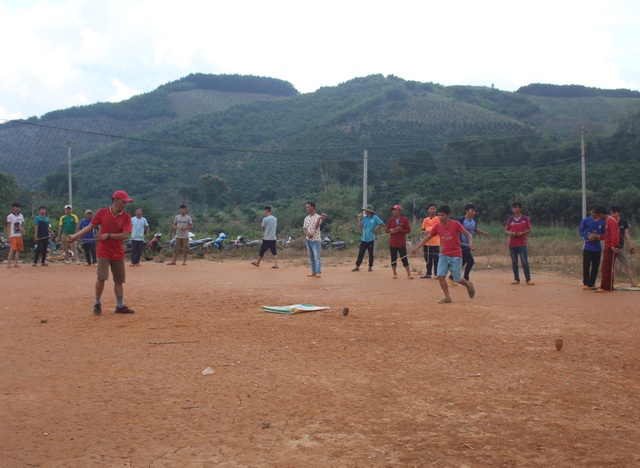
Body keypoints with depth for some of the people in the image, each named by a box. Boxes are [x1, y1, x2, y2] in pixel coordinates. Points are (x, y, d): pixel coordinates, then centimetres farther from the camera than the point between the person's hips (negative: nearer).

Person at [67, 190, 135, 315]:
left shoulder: (126, 217, -4)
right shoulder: (102, 213, -4)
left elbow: (125, 235, -13)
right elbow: (90, 226, 3)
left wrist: (108, 235, -17)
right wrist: (75, 235, -4)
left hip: (118, 254, 2)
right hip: (103, 252, -2)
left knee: (119, 280, 8)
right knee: (101, 277, -10)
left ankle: (120, 306, 19)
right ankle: (97, 304, 7)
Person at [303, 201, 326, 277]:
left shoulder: (318, 217, -8)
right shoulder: (306, 218, 11)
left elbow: (316, 227, -21)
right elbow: (304, 228, 8)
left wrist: (321, 219, -34)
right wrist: (307, 234, -12)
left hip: (315, 240, -7)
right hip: (308, 240, 7)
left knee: (317, 256, -10)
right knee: (311, 257, 9)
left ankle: (318, 272, -12)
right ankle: (313, 272, 14)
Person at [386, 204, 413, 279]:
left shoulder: (405, 220, -2)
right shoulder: (390, 220, 5)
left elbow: (408, 230, -3)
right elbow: (387, 229, 8)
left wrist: (401, 230, -19)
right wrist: (391, 230, -14)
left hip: (401, 243, -3)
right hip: (392, 242, 3)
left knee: (404, 258, -3)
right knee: (393, 258, 6)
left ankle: (409, 274, 1)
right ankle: (395, 273, 18)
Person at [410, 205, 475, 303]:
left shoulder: (455, 224, -12)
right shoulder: (437, 227, 0)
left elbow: (468, 234, -10)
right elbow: (427, 237, 7)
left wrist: (470, 243, -30)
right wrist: (416, 248, 1)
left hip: (456, 255, -4)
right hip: (444, 255, 4)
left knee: (457, 279, 2)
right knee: (440, 276, -10)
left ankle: (468, 285, 35)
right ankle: (447, 297, 1)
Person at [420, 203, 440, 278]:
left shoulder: (437, 219, -2)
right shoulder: (425, 220, 12)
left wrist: (429, 232, -21)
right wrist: (424, 232, -6)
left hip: (435, 243, -5)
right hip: (426, 243, 5)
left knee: (435, 259, -6)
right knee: (428, 259, 11)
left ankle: (437, 274, -1)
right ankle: (428, 273, 20)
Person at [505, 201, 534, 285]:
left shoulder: (525, 218, 0)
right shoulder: (510, 219, 6)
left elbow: (529, 230, 3)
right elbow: (506, 230, 10)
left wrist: (522, 233, -15)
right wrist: (510, 233, -12)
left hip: (522, 244, -2)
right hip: (512, 244, 3)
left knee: (525, 262, -4)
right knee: (514, 262, 6)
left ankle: (528, 279, 2)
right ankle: (516, 279, 13)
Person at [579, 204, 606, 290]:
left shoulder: (602, 222, 4)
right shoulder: (585, 220, -1)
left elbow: (604, 233, 9)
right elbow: (581, 231, 1)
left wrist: (599, 236, -13)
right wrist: (587, 237, -16)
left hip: (597, 247, 2)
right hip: (587, 246, -2)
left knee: (595, 266, 5)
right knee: (586, 266, -5)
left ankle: (592, 283, 14)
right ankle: (585, 283, 1)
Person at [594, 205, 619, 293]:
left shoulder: (611, 220, -13)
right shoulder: (607, 221, 17)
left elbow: (614, 234, -20)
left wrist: (613, 246, -23)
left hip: (610, 248, -10)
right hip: (607, 247, 10)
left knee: (608, 268, -8)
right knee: (605, 268, 11)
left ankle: (607, 288, -6)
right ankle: (604, 286, 15)